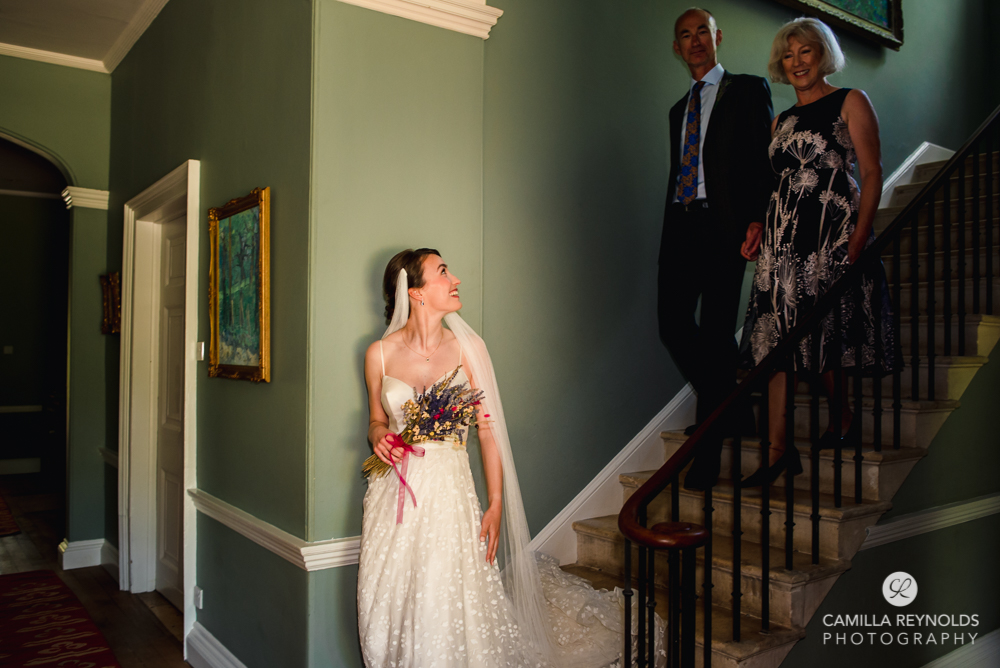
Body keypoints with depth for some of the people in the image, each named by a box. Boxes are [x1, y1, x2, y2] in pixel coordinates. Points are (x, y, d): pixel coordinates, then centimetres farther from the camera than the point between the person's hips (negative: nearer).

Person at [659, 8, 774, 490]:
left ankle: (707, 454, 1)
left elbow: (764, 160, -3)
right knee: (673, 325, -2)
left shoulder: (748, 90, 8)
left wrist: (756, 220, -15)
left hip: (722, 225, -6)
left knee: (716, 333, -6)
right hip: (680, 225, 6)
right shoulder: (679, 109, 25)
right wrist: (672, 228, 11)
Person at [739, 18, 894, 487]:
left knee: (824, 334, -2)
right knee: (777, 337, -2)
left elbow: (871, 174, -4)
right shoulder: (781, 122, 21)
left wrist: (859, 239, -15)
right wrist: (759, 226, 2)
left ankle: (844, 421, 24)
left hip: (834, 234, -5)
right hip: (783, 238, 5)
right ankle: (778, 452, 2)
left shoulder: (851, 102, 4)